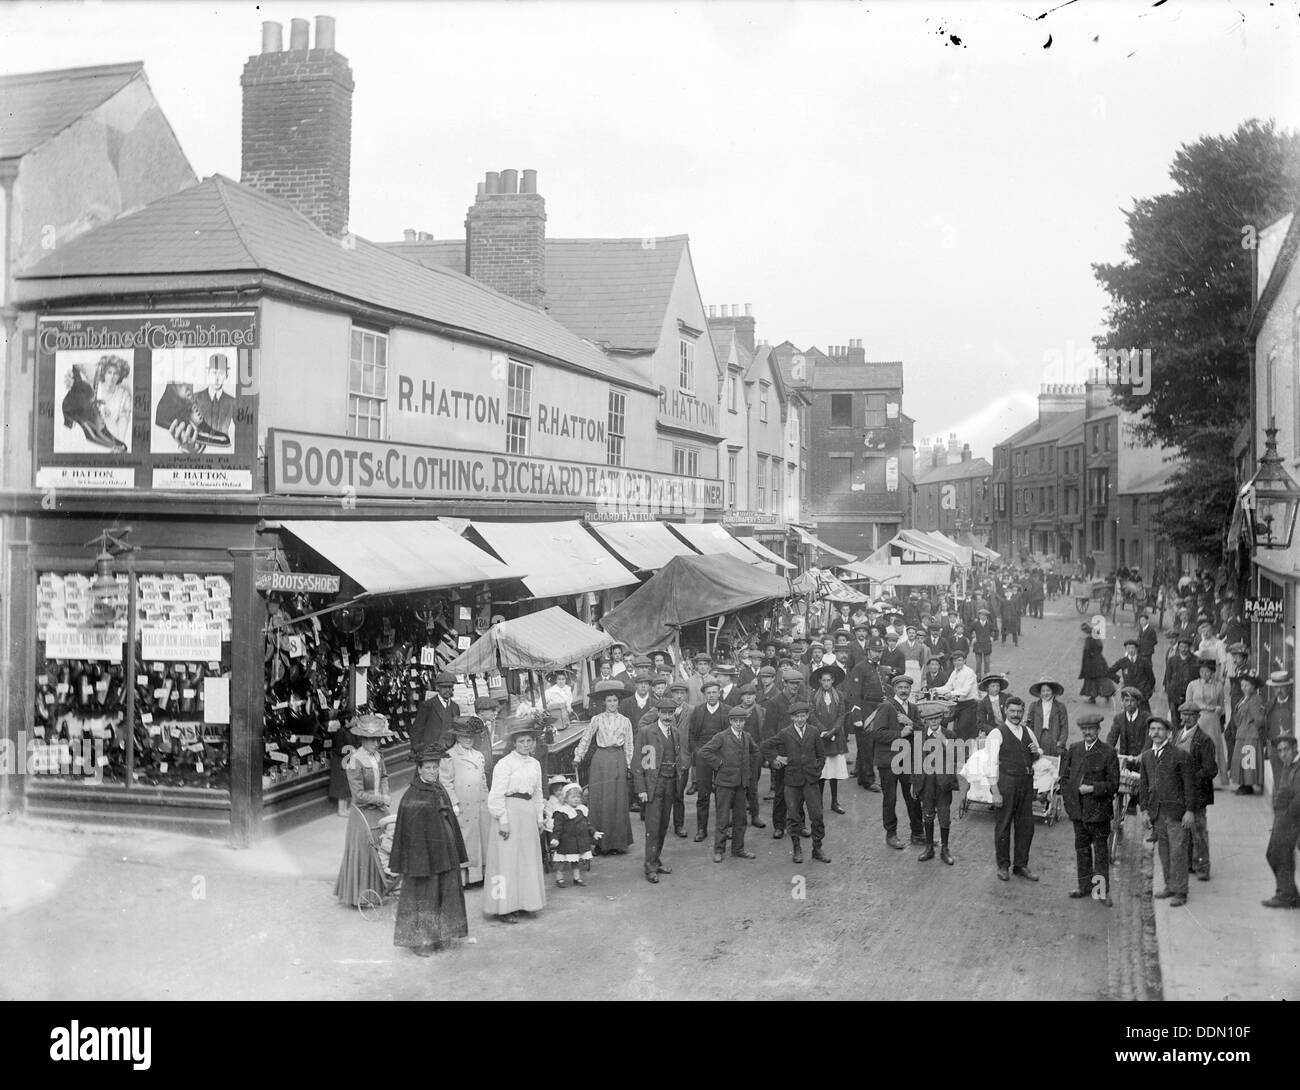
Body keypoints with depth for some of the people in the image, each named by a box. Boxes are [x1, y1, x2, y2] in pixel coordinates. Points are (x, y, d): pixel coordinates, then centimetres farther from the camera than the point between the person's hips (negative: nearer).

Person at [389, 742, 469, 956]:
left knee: (445, 893, 11)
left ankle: (439, 936, 23)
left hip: (444, 850, 7)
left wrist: (455, 853, 14)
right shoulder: (412, 796, -12)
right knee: (422, 894, -1)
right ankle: (420, 940, 9)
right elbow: (407, 830, -13)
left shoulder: (441, 791, 9)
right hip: (422, 851, -7)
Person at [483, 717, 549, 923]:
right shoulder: (505, 763, -10)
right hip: (510, 813, -7)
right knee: (507, 858, -5)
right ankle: (503, 908, -1)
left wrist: (540, 817, 14)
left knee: (528, 858, 11)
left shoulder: (534, 764, 12)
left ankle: (522, 902, 21)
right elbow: (497, 795, -12)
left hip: (528, 814, 7)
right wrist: (503, 820, -15)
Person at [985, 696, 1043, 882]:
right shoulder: (997, 734, -7)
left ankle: (1021, 865, 23)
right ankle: (1003, 866, 16)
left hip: (1026, 782, 6)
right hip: (1006, 782, -6)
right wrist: (995, 791, -16)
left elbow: (1037, 757, 26)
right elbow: (992, 763, -10)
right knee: (1003, 825, 3)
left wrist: (1036, 752, 1)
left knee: (1026, 825, 10)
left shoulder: (1028, 732, 12)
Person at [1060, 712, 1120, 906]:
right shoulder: (1073, 750, 8)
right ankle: (1084, 886, 26)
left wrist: (1093, 788, -17)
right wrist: (1066, 797, 5)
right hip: (1078, 809, 5)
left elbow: (1113, 784, -7)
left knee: (1101, 850, 2)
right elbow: (1065, 776, 15)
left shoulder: (1108, 753, -7)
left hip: (1099, 809, -5)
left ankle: (1102, 890, 9)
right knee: (1081, 848, 14)